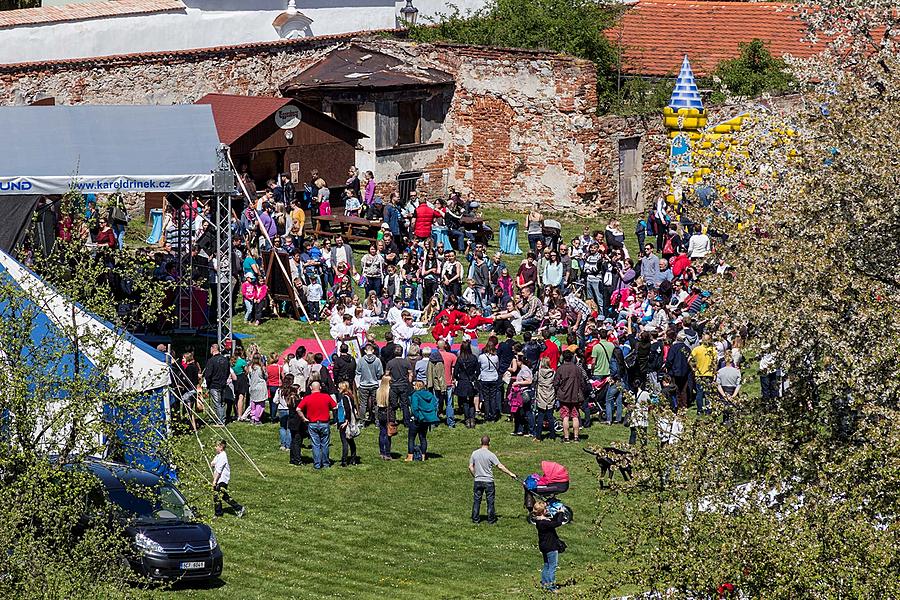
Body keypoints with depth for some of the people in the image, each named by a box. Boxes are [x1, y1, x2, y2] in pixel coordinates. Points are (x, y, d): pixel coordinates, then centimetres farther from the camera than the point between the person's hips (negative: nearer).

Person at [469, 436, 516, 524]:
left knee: (476, 500, 10)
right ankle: (491, 519, 14)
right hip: (488, 481, -3)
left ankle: (475, 519, 14)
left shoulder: (475, 453, -2)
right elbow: (500, 466, -13)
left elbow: (470, 467, 3)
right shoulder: (490, 455, -13)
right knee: (490, 501, 8)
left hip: (478, 481, 3)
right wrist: (510, 473, -6)